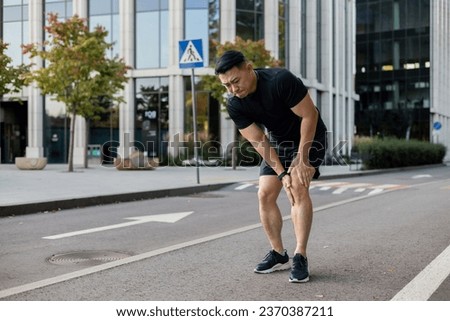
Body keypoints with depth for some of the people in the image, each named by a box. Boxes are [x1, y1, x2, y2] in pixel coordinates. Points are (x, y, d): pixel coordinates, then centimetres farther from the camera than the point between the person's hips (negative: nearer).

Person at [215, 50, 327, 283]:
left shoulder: (281, 80, -32)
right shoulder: (234, 105, -16)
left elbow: (309, 115, -25)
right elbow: (258, 141, -14)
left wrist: (302, 160, -24)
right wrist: (282, 173, -23)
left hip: (309, 137, -5)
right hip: (278, 141, 6)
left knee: (298, 188, -24)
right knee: (265, 195, -4)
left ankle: (300, 257, -21)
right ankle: (278, 254, 9)